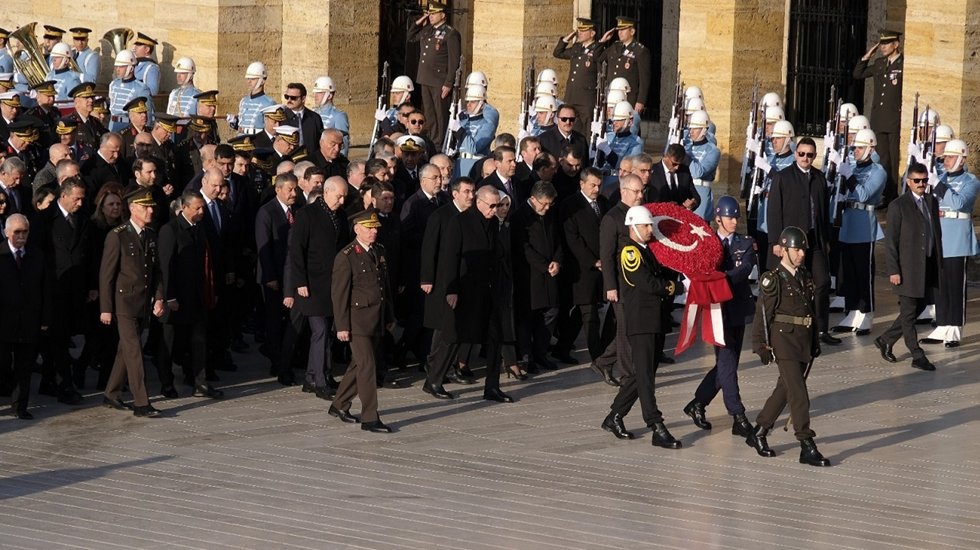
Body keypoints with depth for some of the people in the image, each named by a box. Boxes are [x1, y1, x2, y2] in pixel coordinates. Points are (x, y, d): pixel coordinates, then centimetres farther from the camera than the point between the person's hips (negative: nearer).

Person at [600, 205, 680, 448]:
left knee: (640, 373, 13)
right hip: (640, 321, -9)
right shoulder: (629, 252, -10)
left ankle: (614, 418, 22)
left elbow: (660, 277, 23)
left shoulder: (648, 251, 19)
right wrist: (667, 286, -1)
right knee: (644, 374, -9)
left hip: (654, 321, 9)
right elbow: (647, 283, -18)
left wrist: (667, 287, 2)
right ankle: (657, 429, -14)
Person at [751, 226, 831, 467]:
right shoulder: (772, 279, -9)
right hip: (784, 342, -7)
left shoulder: (805, 277, 12)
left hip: (805, 343, 7)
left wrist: (815, 343, 18)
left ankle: (759, 433, 28)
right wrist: (763, 346, -13)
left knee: (785, 389, 14)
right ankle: (807, 447, -10)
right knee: (799, 393, -10)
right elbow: (763, 314, -10)